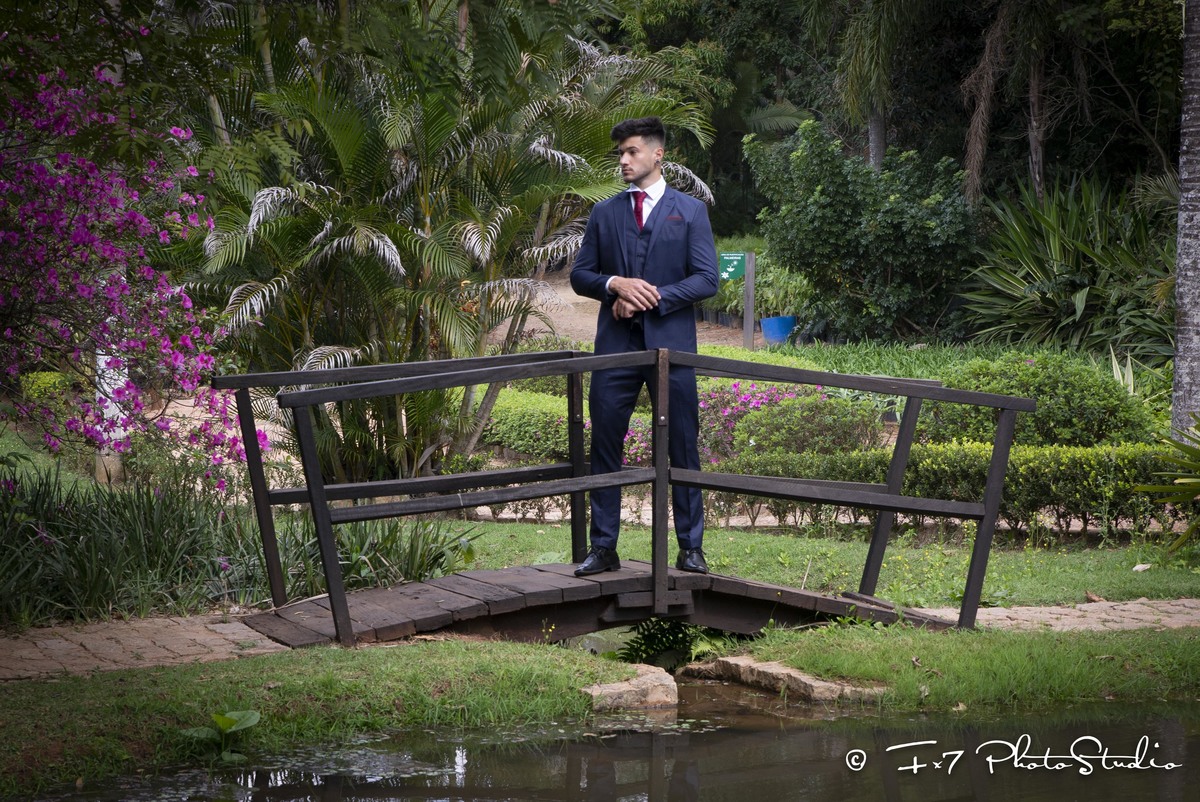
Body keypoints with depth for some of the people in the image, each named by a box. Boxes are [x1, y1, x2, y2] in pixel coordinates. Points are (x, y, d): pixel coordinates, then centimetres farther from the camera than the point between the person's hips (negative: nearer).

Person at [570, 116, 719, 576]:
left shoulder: (690, 211, 5)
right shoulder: (604, 213, 13)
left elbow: (706, 279, -2)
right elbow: (580, 275, 12)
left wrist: (652, 298, -12)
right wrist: (614, 285, -9)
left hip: (671, 345, -2)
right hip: (615, 344, 2)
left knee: (682, 448, 2)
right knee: (604, 447, 1)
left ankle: (690, 547, 9)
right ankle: (603, 548, 7)